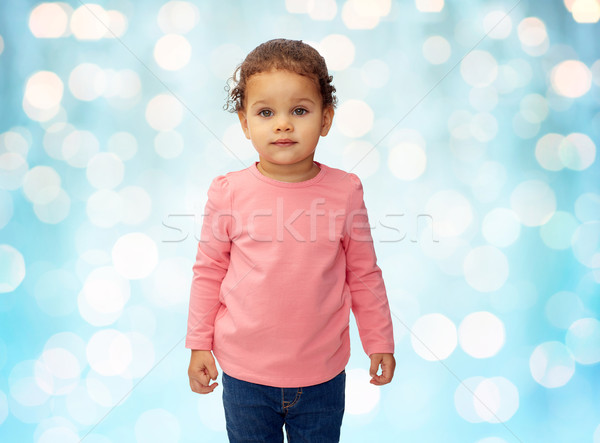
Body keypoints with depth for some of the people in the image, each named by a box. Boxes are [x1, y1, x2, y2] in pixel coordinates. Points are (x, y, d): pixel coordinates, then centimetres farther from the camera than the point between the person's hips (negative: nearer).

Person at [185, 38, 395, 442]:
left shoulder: (345, 191, -8)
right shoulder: (229, 192, -10)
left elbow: (364, 275, 2)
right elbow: (209, 272, 1)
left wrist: (379, 343, 7)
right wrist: (199, 344, 3)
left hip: (322, 376, 0)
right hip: (244, 372, 0)